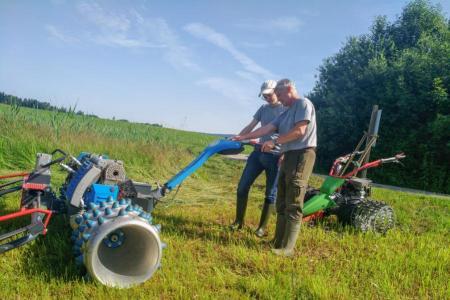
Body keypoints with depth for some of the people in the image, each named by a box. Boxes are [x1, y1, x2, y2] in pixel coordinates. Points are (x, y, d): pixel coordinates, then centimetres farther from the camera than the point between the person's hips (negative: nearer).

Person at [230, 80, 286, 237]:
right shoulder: (263, 109, 14)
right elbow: (250, 127, 15)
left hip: (276, 156, -6)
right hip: (258, 152, 6)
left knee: (271, 194, 2)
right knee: (242, 187, 3)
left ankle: (262, 227, 15)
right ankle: (239, 221, 17)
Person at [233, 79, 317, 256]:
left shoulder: (303, 104, -4)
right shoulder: (286, 113, 22)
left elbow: (299, 131, -15)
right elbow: (267, 128, 17)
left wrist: (275, 142, -11)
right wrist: (244, 137, 14)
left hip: (301, 155, -9)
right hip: (289, 156, 9)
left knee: (293, 205, -9)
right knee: (282, 203, 10)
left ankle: (287, 248, -6)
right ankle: (278, 242, 18)